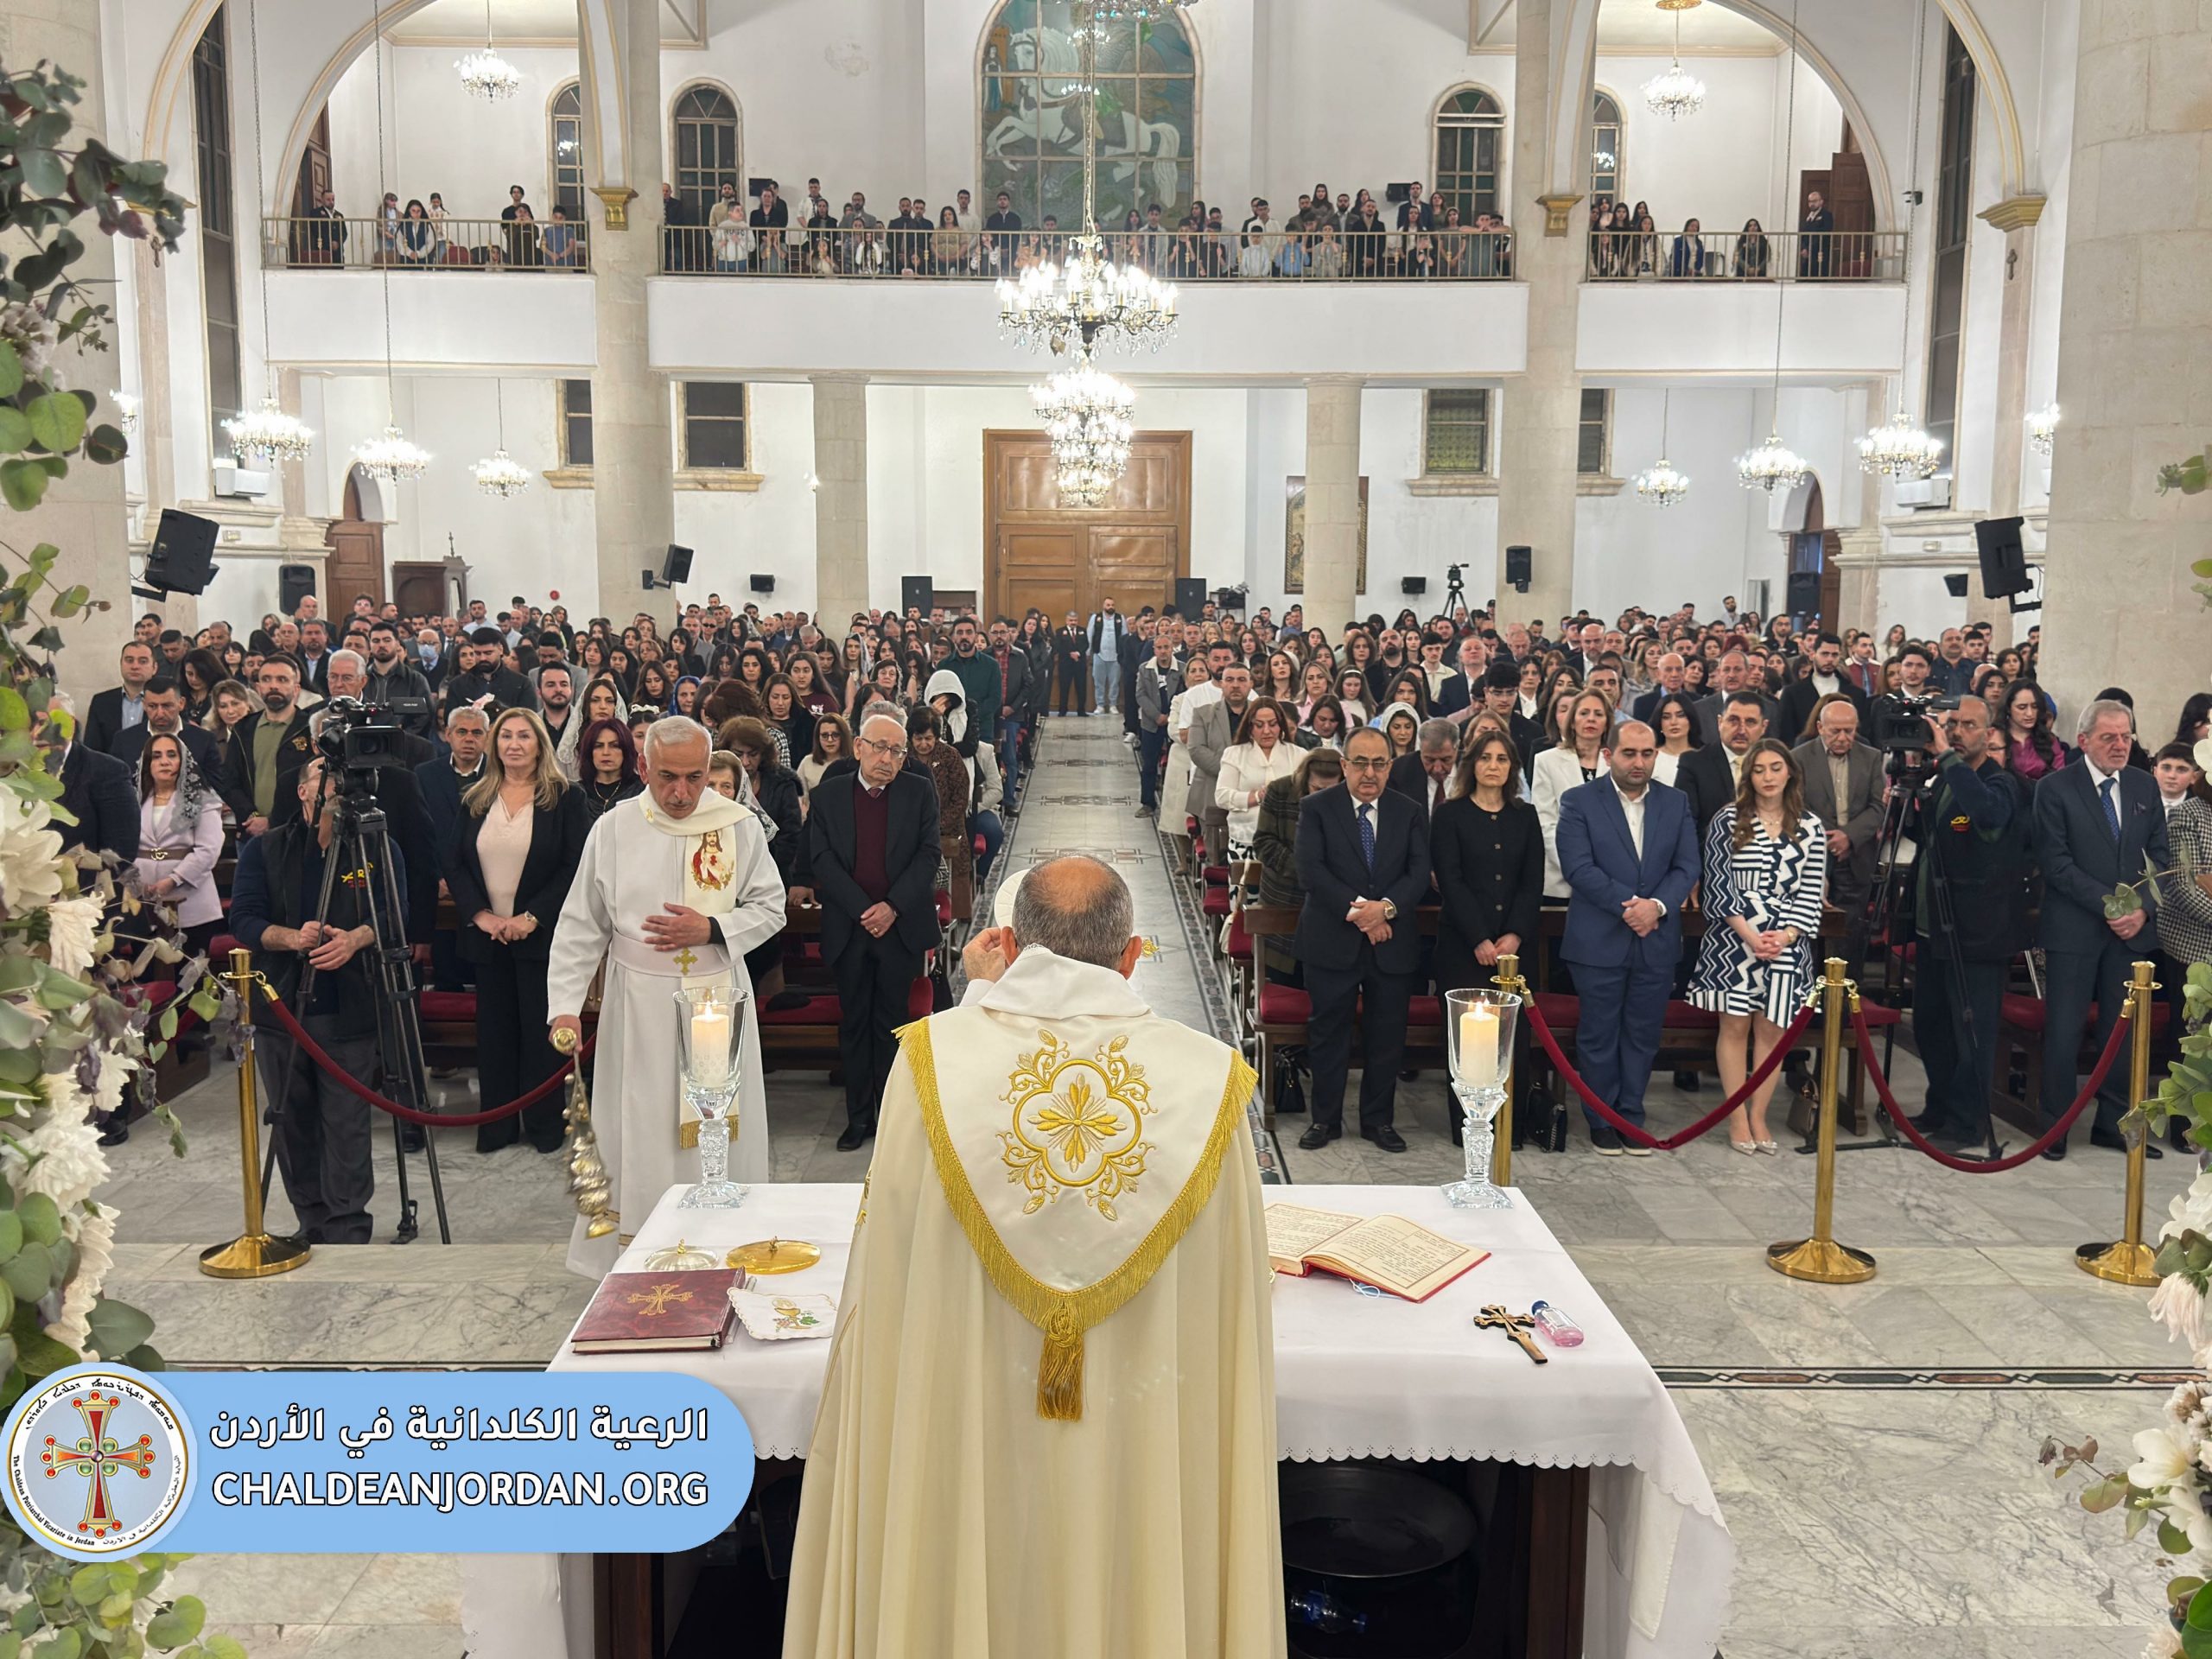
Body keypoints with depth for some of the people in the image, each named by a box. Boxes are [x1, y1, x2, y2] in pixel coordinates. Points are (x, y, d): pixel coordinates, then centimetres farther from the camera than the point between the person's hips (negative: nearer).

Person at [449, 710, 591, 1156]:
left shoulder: (564, 799, -4)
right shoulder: (476, 800, 8)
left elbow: (576, 865, -9)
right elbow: (453, 862, 6)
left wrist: (532, 917, -16)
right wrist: (480, 913, -8)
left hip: (540, 934, -4)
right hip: (487, 933, 4)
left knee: (539, 1027, 2)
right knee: (494, 1028, 9)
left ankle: (544, 1123, 14)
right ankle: (496, 1123, 19)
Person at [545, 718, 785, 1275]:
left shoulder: (739, 825, -2)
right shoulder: (614, 829, -2)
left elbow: (771, 906, 4)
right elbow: (581, 926, 0)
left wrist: (712, 930, -13)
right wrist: (565, 1006, -8)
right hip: (640, 1006, 0)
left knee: (719, 1129, 7)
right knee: (641, 1131, 3)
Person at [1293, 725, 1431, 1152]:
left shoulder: (1409, 813, 7)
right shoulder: (1316, 808, -1)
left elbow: (1419, 874, -2)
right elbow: (1310, 870, -11)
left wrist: (1386, 907, -20)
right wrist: (1355, 910, -20)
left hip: (1392, 943, 2)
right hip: (1332, 941, -2)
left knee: (1387, 1034, 9)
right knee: (1329, 1032, 7)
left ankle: (1379, 1119, 23)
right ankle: (1325, 1118, 19)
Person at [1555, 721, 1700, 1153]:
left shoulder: (1676, 803, 9)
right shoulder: (1579, 802, -3)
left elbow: (1686, 867, 2)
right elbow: (1578, 867, -12)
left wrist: (1657, 905, -15)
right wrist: (1628, 905, -19)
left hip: (1657, 941, 3)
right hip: (1599, 940, -3)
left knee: (1643, 1034, 10)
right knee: (1599, 1034, 5)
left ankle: (1631, 1116, 23)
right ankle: (1601, 1121, 17)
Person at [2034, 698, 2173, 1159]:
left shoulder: (2145, 785, 9)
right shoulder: (2055, 789, -5)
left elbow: (2160, 854, 9)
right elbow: (2057, 863, -9)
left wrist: (2143, 907, -6)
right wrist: (2108, 905, -15)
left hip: (2133, 927, 4)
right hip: (2074, 929, -4)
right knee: (2064, 1030, 0)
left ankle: (2113, 1123, 20)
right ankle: (2053, 1125, 11)